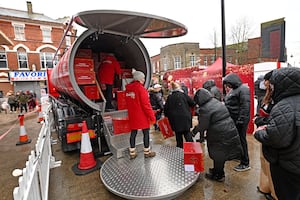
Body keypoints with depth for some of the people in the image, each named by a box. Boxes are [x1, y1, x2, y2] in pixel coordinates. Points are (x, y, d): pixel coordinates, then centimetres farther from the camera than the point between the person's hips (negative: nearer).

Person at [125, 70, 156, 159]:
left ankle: (132, 153, 21)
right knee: (146, 133, 7)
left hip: (132, 116, 7)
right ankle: (147, 152, 19)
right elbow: (146, 104, -18)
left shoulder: (127, 89, 6)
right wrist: (152, 116, -12)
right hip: (142, 116, -6)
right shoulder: (140, 88, -16)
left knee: (133, 133, 13)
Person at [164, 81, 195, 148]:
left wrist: (167, 115, 22)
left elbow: (166, 108, 7)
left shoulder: (169, 97, 4)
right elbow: (193, 103, -2)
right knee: (188, 134, 7)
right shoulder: (183, 94, -3)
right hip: (185, 118, -2)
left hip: (175, 120, 2)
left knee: (178, 135, 13)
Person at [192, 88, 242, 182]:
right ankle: (218, 170, 40)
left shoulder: (204, 109, -19)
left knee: (218, 155, 9)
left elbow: (203, 126, -14)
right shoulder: (217, 102, 8)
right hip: (230, 131, 9)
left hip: (219, 135, -8)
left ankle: (219, 175, 27)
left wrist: (195, 130, 3)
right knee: (222, 153, 21)